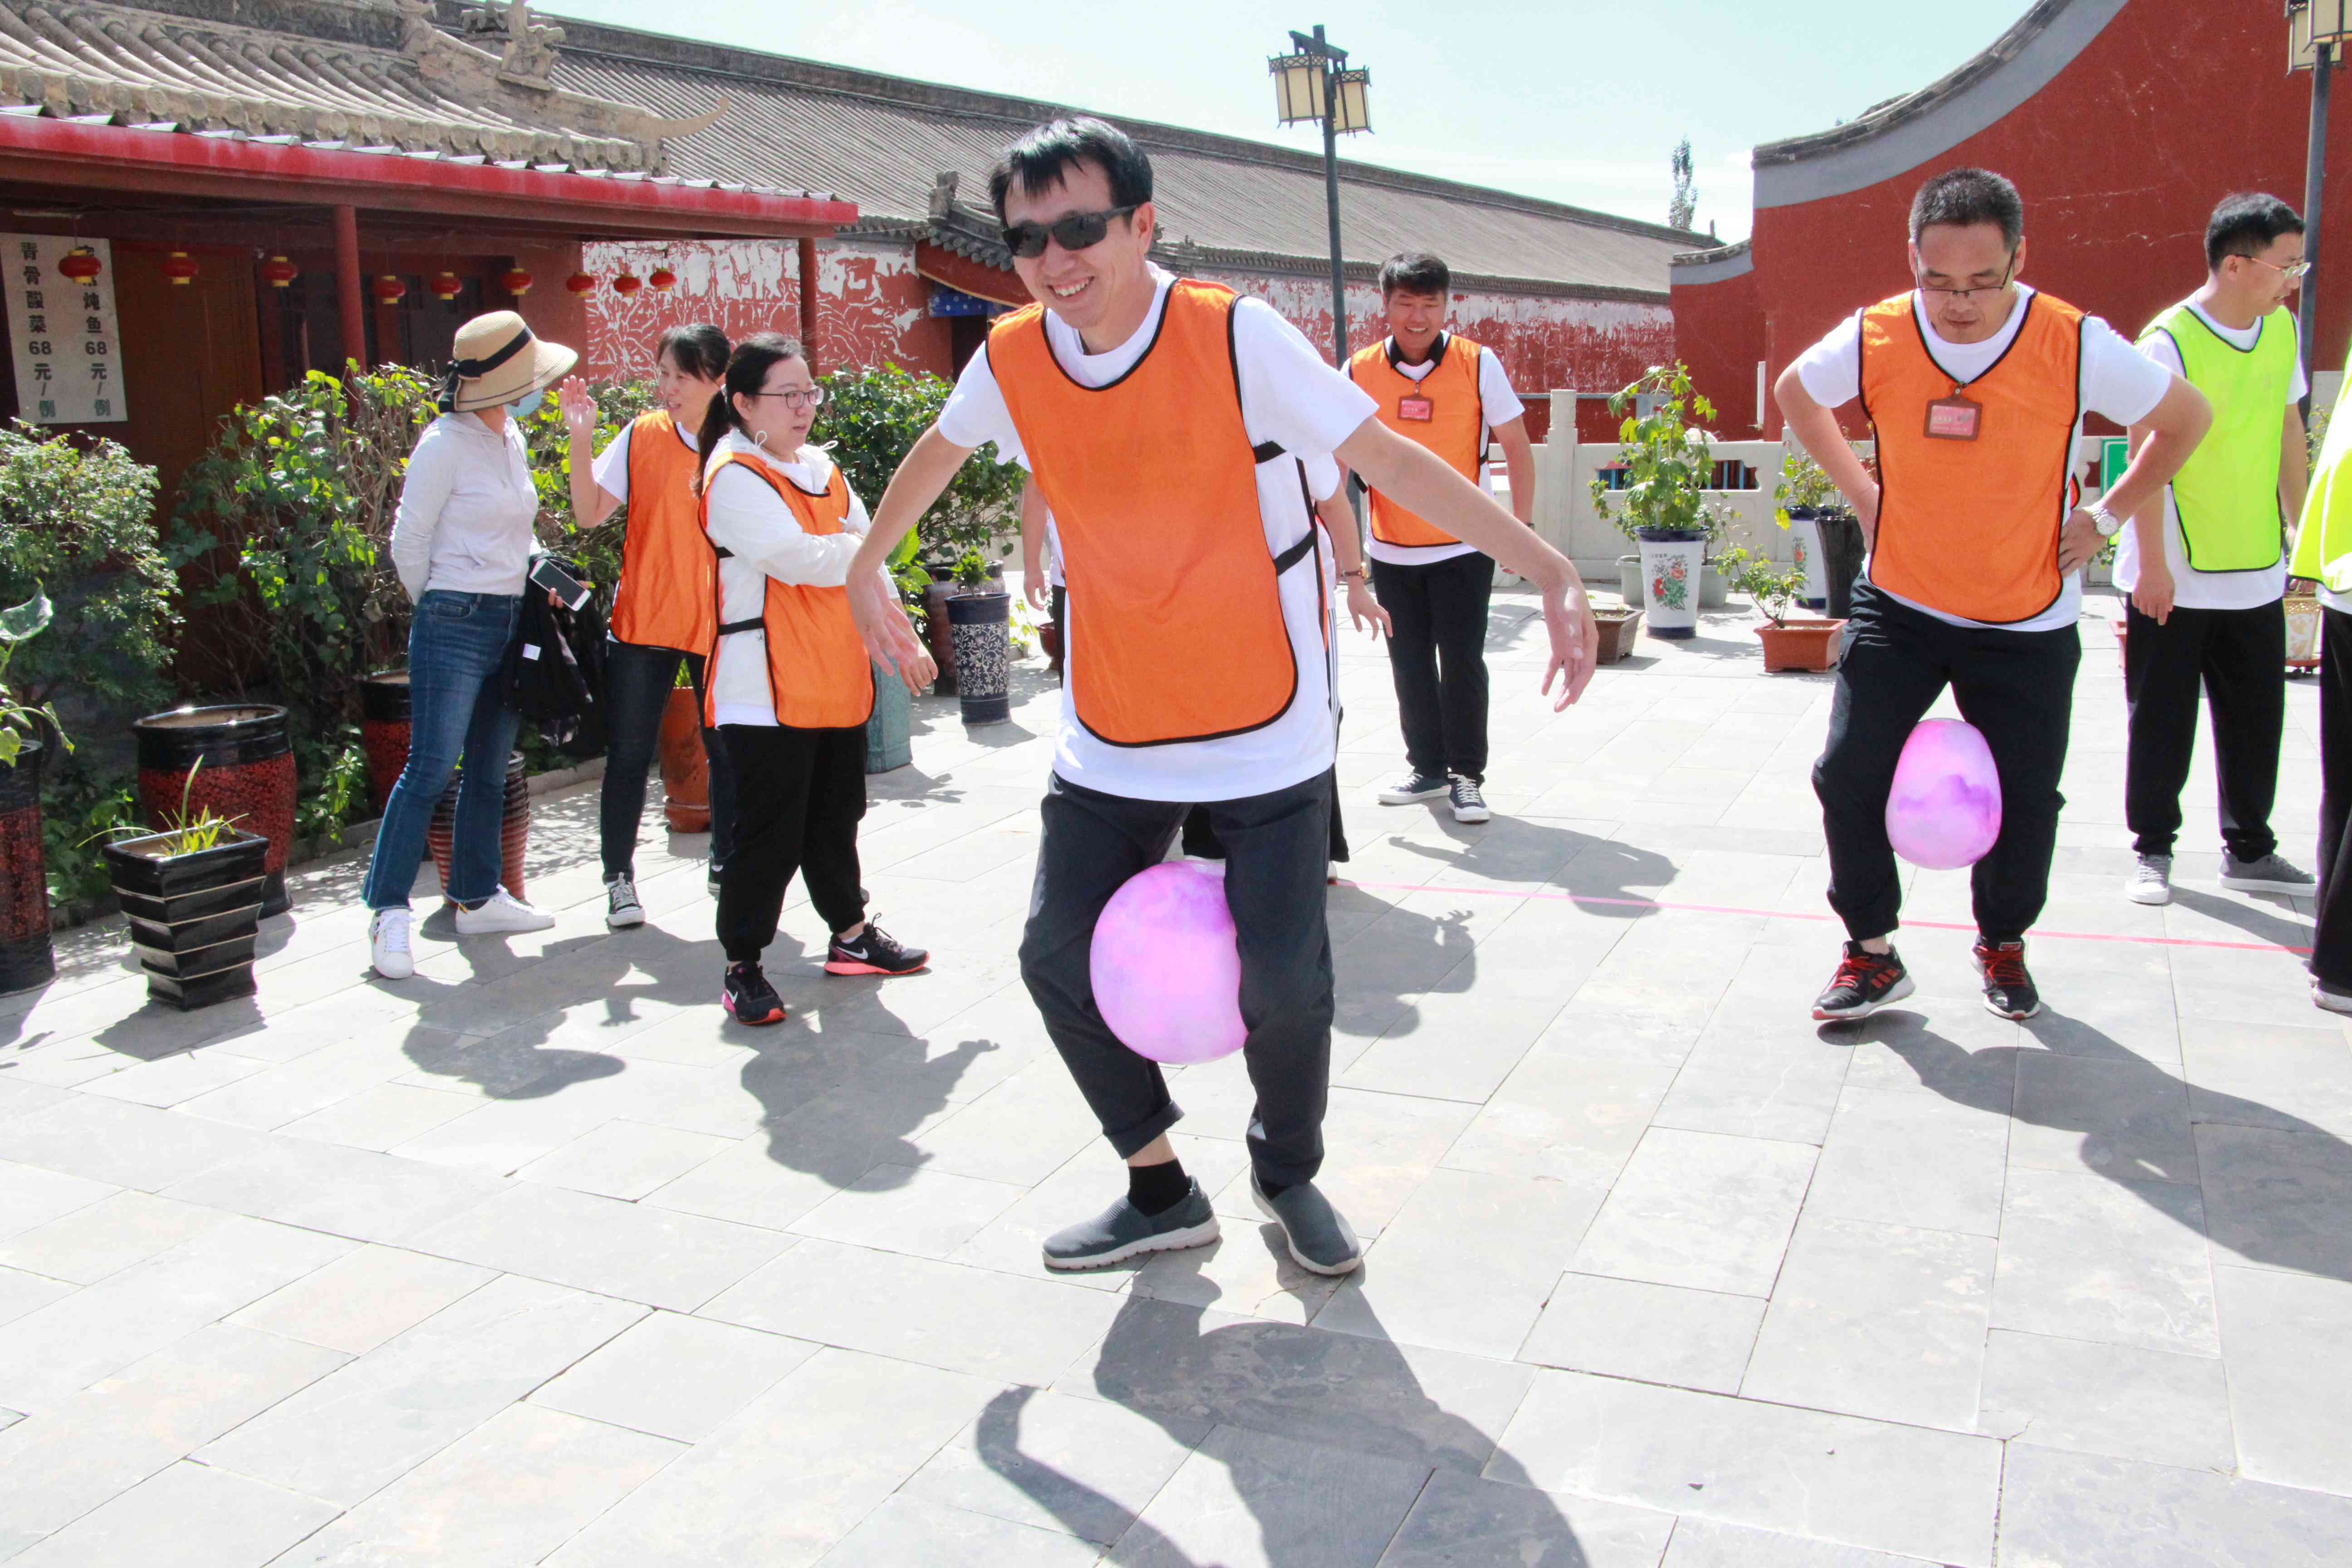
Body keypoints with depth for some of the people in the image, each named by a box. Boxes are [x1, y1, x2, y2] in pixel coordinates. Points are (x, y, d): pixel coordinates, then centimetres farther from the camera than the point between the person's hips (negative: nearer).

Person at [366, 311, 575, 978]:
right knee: (431, 768, -8)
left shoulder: (511, 435, 13)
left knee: (490, 770, 12)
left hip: (511, 622, 8)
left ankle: (477, 897, 21)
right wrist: (440, 607, 5)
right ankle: (390, 911, -1)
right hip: (456, 627, -8)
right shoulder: (446, 442, -10)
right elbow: (409, 541, -5)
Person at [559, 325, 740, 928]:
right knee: (629, 755, 3)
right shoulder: (642, 436, 1)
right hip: (643, 622, 0)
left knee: (729, 751, 8)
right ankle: (619, 878, 16)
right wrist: (581, 438, -12)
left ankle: (726, 864, 28)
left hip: (718, 623, 0)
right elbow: (590, 513, -2)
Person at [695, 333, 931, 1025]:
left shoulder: (822, 468, 15)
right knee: (769, 832, -4)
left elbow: (867, 567, 17)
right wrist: (858, 545, -5)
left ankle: (851, 935, 32)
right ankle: (742, 969, 7)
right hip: (768, 688, -8)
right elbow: (799, 559, -22)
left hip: (839, 677, 8)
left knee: (836, 818, 18)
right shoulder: (734, 476, -11)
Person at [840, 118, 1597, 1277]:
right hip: (1110, 736, 4)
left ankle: (1288, 1173, 26)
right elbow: (936, 455, 16)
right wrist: (865, 571, 28)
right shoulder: (1011, 361, -4)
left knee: (1282, 976, -7)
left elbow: (1385, 456, -18)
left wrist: (1548, 568, -25)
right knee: (1058, 956, 3)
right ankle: (1161, 1194, 25)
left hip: (1262, 733, -4)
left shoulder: (1235, 336, -16)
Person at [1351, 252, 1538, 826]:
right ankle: (1427, 767, 25)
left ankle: (1467, 774, 10)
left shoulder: (1478, 364, -6)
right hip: (1391, 550, 3)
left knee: (1462, 663, -2)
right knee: (1410, 666, 10)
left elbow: (1516, 445, -1)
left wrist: (1522, 525, -5)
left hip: (1464, 547, -3)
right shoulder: (1359, 371, -1)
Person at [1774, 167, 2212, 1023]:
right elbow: (1794, 393, 10)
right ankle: (1872, 953, 12)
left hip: (2027, 624, -1)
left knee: (2023, 800, 5)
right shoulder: (1873, 338, -13)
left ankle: (2004, 946, 34)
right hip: (1898, 607, 1)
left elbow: (2186, 418, 1)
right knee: (1849, 775, -8)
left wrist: (2106, 515, -1)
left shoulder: (2077, 346, -17)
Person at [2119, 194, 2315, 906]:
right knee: (2162, 721, 4)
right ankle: (2153, 850, 17)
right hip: (2174, 578, -6)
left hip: (2256, 573, 6)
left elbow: (2289, 431, 16)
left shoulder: (2282, 329, 7)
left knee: (2256, 718, 11)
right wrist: (2152, 565, -16)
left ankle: (2248, 849, 24)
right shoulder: (2170, 342, -14)